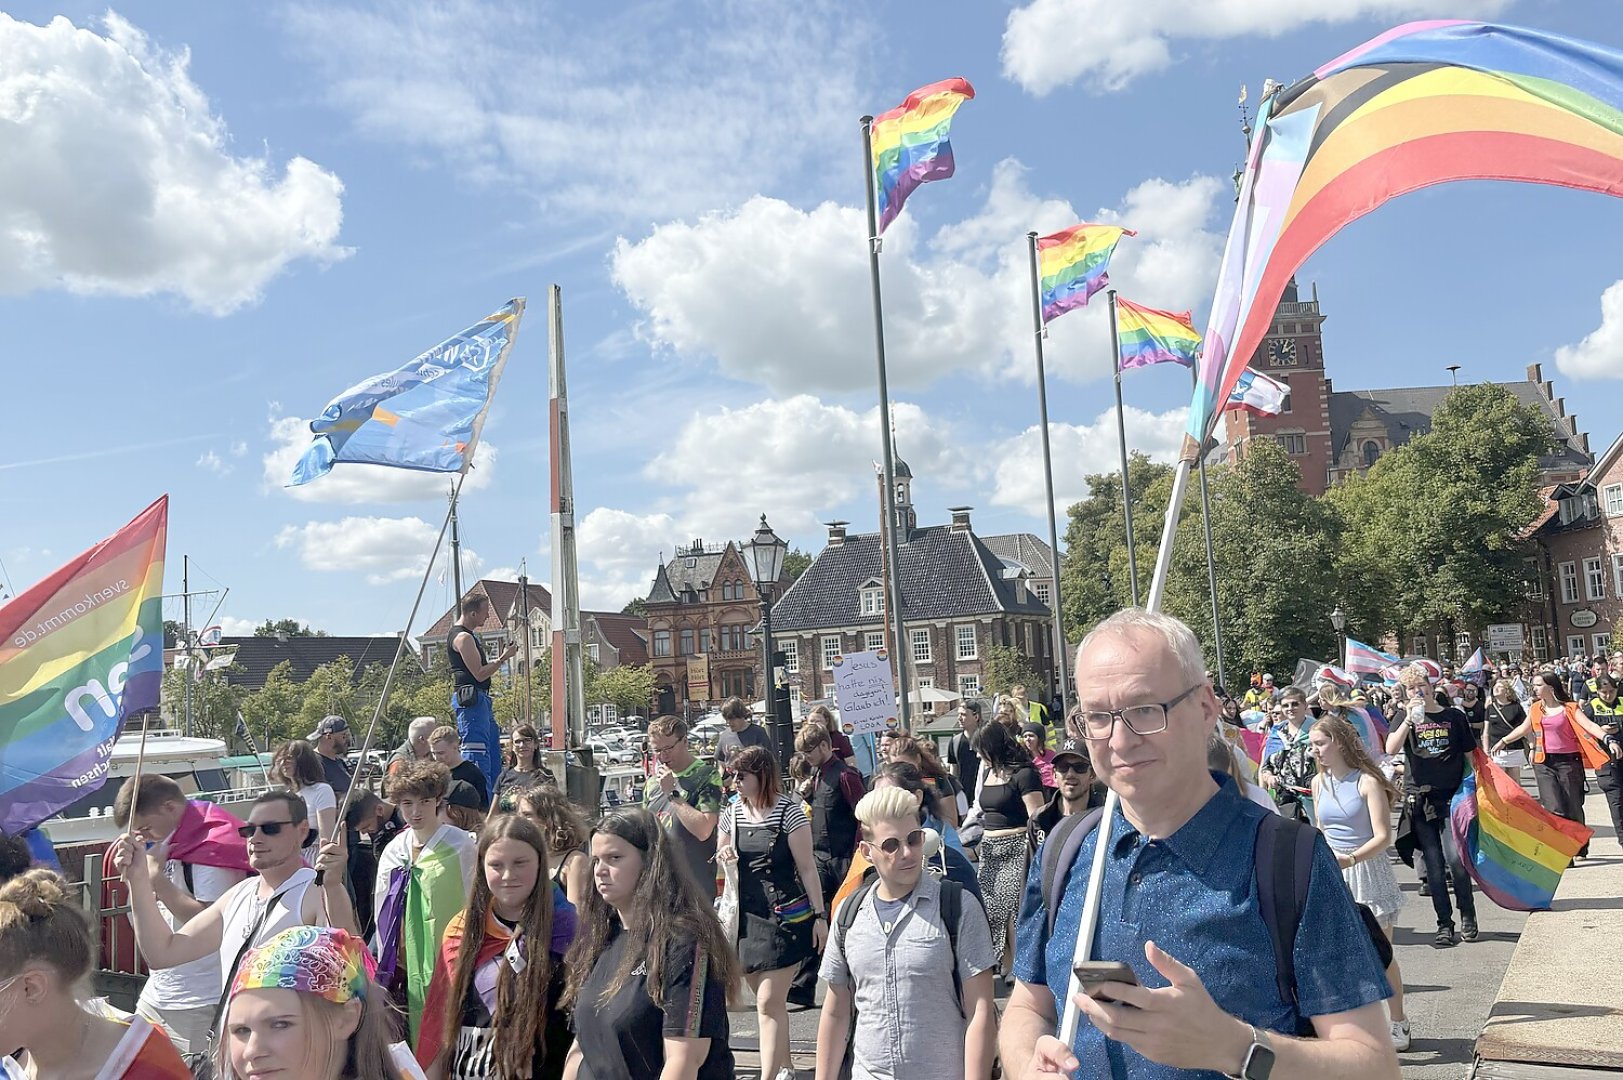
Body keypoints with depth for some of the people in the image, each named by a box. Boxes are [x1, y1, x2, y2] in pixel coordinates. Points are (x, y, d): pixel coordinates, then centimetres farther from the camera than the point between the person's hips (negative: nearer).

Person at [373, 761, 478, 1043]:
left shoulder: (460, 845, -7)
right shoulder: (394, 850, 8)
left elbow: (474, 905, -5)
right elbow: (381, 911, 14)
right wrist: (385, 965, 12)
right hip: (405, 965, 5)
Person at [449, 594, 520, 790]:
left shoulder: (469, 634, 18)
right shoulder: (463, 637, -14)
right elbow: (479, 674, -18)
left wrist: (500, 656, 13)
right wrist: (503, 658, -12)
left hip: (480, 699, 11)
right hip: (470, 700, -11)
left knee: (493, 752, 12)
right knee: (477, 757, -12)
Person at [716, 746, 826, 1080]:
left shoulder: (788, 810, -10)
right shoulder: (732, 812, 5)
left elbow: (806, 866, -8)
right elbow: (721, 856, 17)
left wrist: (820, 915, -9)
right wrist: (723, 857, -7)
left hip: (785, 917, -5)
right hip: (747, 916, 6)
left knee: (769, 1002, -9)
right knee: (769, 998, 15)